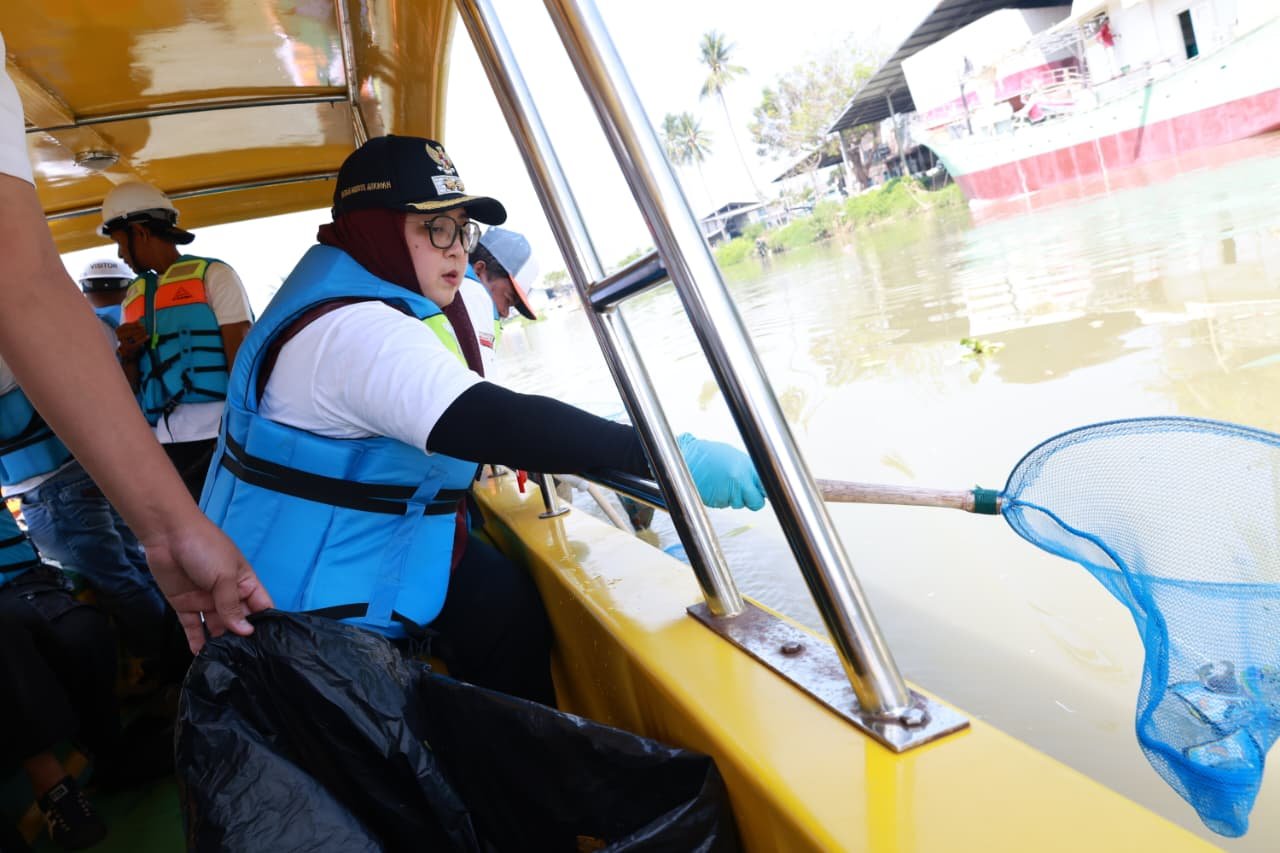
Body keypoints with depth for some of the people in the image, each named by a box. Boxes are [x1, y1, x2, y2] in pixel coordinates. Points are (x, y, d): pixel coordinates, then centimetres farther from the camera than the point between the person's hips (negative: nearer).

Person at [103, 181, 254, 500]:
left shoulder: (213, 275, 1)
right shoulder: (132, 297, 18)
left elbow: (241, 360, -6)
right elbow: (131, 386, 22)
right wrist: (128, 354, 0)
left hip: (218, 435, -6)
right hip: (166, 441, 6)